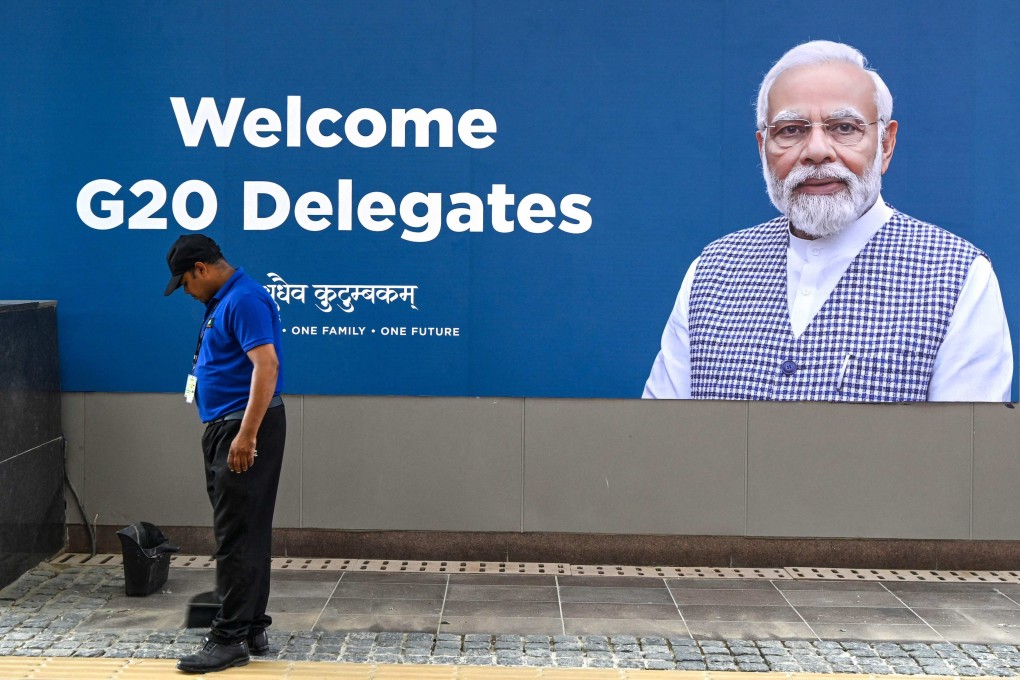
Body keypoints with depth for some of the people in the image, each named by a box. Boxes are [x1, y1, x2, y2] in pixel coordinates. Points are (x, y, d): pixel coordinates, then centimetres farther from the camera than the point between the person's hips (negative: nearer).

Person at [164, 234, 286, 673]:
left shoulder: (244, 299, -16)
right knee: (245, 533, 12)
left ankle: (231, 639, -4)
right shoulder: (222, 301, 16)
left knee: (238, 536, -8)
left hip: (245, 428, -10)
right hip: (224, 427, 10)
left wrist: (247, 435, -28)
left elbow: (267, 365, -25)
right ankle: (253, 629, 18)